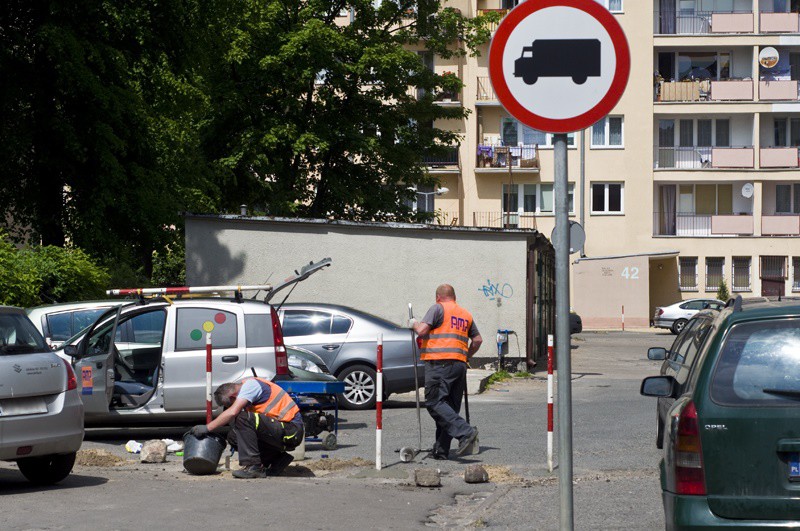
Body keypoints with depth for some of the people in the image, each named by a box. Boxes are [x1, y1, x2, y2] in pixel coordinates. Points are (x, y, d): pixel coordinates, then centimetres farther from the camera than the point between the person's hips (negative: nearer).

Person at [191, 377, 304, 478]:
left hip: (291, 432, -10)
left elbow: (232, 412, -25)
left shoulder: (250, 385, -13)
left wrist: (207, 428, -19)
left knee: (244, 419, -24)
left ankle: (253, 467, -21)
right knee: (234, 437, 5)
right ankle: (278, 461, 6)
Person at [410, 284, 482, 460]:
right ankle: (441, 450, 8)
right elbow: (477, 340, 23)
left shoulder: (438, 308, 0)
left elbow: (422, 330, -10)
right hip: (459, 364, 8)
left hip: (439, 362, -7)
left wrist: (414, 324, 11)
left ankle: (465, 432, -27)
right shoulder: (466, 315, 21)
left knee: (435, 402, -12)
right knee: (450, 407, 8)